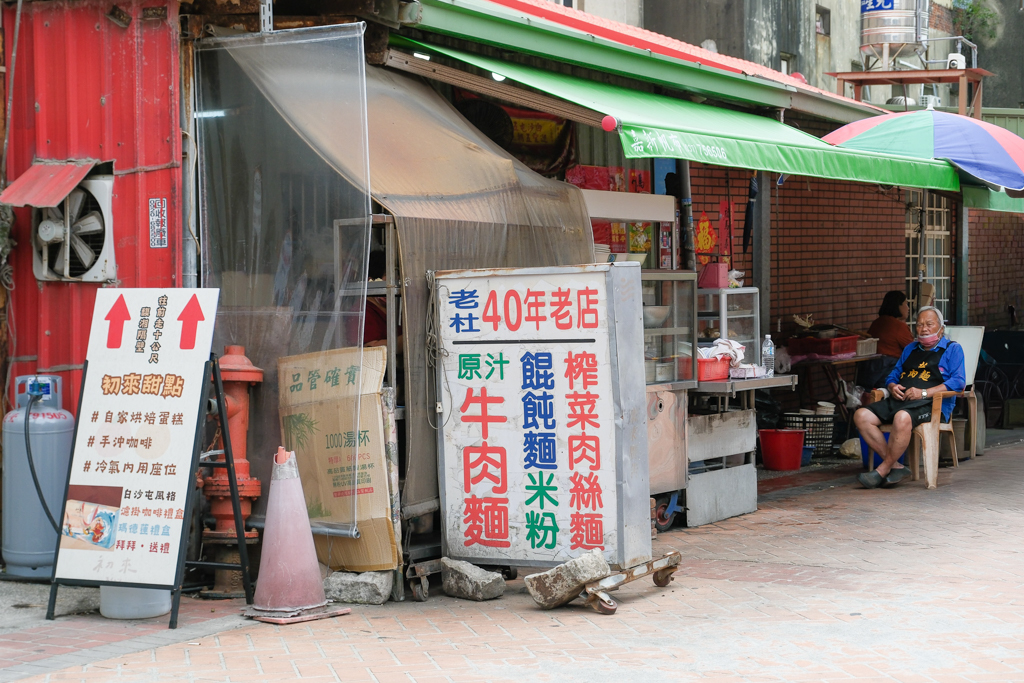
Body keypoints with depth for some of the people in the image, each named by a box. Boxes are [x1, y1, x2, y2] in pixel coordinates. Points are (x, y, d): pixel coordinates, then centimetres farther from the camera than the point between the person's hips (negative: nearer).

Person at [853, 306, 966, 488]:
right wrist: (892, 387, 4)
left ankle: (883, 470, -24)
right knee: (861, 416, -18)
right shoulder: (910, 349, 30)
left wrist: (924, 393, -16)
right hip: (899, 401, 7)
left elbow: (958, 381, -5)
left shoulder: (952, 349, 10)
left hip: (933, 404, -7)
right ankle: (895, 466, -17)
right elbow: (893, 375, 31)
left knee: (902, 418, -40)